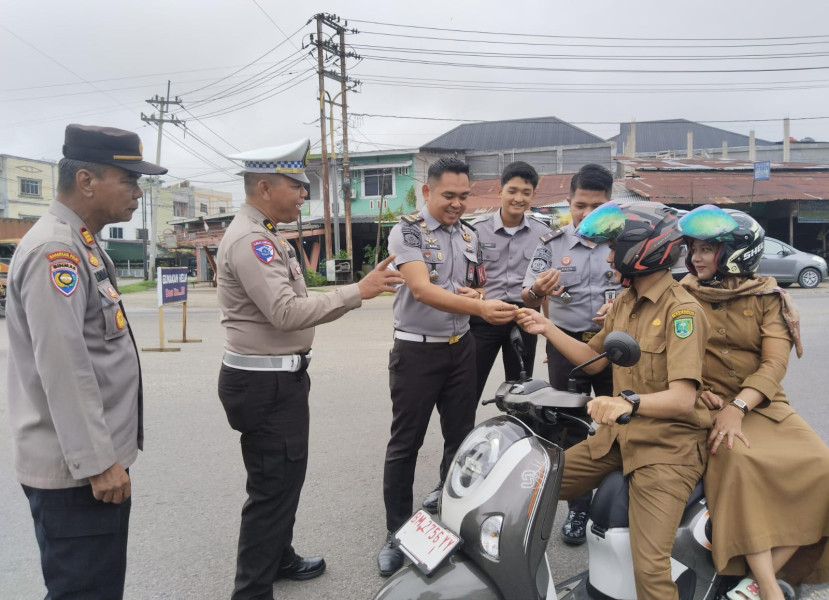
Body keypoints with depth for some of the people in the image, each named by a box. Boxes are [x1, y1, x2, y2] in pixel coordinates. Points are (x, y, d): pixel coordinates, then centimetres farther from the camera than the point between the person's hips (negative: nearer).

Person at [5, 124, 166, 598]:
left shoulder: (80, 245, 13)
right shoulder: (54, 250, -19)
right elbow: (61, 367, -24)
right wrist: (97, 462, -21)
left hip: (97, 458, 10)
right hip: (78, 470, -10)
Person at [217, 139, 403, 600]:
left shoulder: (266, 235, 15)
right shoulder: (249, 240, -19)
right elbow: (286, 312, -28)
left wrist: (295, 371, 24)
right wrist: (358, 292, -26)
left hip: (278, 377, 11)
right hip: (264, 384, -11)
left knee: (284, 477, 22)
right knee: (274, 487, -3)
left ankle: (279, 559, 39)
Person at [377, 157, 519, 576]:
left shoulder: (469, 235, 8)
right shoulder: (406, 231, -12)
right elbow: (422, 290, -25)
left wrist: (475, 293, -6)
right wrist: (479, 308, -38)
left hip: (461, 348, 6)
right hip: (417, 350, -5)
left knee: (461, 439, 13)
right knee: (404, 445, 5)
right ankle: (397, 533, 19)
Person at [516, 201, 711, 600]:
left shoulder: (681, 310, -15)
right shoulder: (624, 301, 10)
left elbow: (683, 398, -24)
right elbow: (594, 360, 18)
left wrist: (629, 401, -42)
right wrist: (547, 329, 8)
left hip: (667, 446, -7)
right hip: (618, 435, 8)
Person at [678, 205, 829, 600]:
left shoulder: (767, 297, 5)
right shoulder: (682, 296, 6)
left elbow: (775, 363, -7)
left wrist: (737, 407, -22)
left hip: (759, 404, 2)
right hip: (706, 404, -2)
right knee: (738, 459, -32)